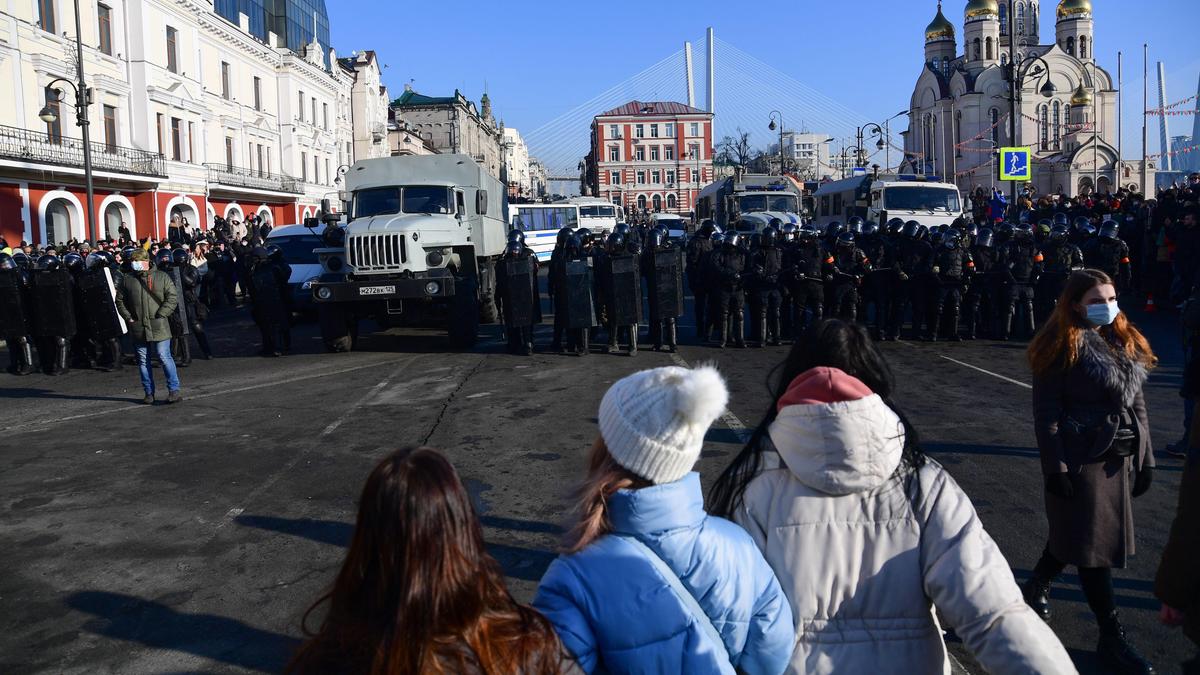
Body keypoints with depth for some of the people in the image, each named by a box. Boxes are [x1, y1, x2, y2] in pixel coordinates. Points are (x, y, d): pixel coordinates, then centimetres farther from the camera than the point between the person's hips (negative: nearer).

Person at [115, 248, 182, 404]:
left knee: (164, 357, -7)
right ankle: (149, 393, 17)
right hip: (137, 326, 4)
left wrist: (160, 315, -9)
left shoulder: (161, 277, 0)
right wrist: (128, 318, 2)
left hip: (158, 326, -4)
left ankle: (174, 390, 0)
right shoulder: (126, 279, 9)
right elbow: (120, 301, 14)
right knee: (143, 361, 8)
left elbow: (173, 298, -3)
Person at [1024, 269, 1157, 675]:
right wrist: (1055, 466, -16)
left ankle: (1037, 587, 40)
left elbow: (1136, 404, 14)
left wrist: (1145, 457, 11)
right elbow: (1046, 412, -13)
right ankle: (1111, 637, 10)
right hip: (1082, 458, -7)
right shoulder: (1065, 346, -11)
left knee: (1073, 532, 17)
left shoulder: (1125, 342, 10)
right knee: (1092, 543, 1)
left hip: (1121, 458, 7)